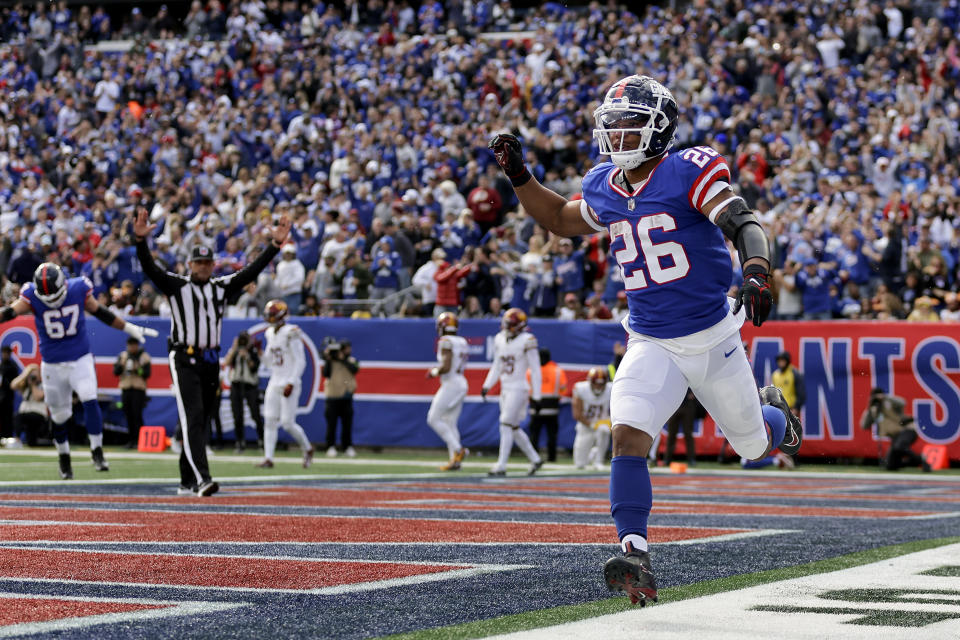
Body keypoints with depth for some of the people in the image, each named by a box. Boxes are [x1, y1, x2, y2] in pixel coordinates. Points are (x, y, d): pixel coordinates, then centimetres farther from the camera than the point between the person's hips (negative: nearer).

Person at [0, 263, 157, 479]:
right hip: (52, 364, 0)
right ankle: (63, 455, 29)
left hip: (80, 359, 0)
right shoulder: (32, 297, -12)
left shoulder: (79, 290, -9)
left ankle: (97, 451, -9)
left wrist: (130, 329, 11)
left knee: (90, 400, -19)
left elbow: (100, 312, 5)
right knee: (59, 415, 7)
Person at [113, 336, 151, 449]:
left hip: (139, 389, -4)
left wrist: (138, 369, -21)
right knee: (128, 415, 4)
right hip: (125, 388, 4)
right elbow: (116, 372, 6)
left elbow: (147, 374, -6)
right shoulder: (123, 355, 12)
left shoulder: (144, 357, 1)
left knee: (137, 415, -12)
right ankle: (131, 439, 10)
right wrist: (121, 364, -12)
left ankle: (139, 440, -11)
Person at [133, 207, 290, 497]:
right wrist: (141, 240, -31)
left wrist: (275, 245, -4)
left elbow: (252, 271, 6)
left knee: (200, 422, 10)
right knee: (193, 419, -15)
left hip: (211, 362, 5)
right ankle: (202, 478, -25)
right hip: (185, 361, -5)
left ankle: (187, 481, 19)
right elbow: (150, 268, -14)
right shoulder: (176, 285, 0)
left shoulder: (222, 287, 12)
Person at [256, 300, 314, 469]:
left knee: (288, 423, -7)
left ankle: (308, 449, 17)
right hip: (274, 383, 8)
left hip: (289, 383, -8)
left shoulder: (291, 334, -13)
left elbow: (300, 361, -14)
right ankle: (268, 459, -2)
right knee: (269, 421, -1)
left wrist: (291, 383, -19)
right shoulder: (271, 334, 12)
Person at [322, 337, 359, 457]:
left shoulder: (351, 361, 9)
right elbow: (326, 374, -12)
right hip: (332, 396, -2)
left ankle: (347, 447, 9)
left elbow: (355, 369, -11)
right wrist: (328, 360, -17)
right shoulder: (330, 362, 3)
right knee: (331, 423, -2)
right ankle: (331, 447, 5)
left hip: (347, 396, 2)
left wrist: (342, 359, -14)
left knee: (347, 423, 2)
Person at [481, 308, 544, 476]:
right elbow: (497, 367, 19)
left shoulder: (527, 341, -11)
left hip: (519, 388, -7)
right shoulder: (500, 340, 9)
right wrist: (487, 386, 10)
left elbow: (535, 370, -9)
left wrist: (536, 396, -10)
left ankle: (501, 466, -9)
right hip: (505, 388, 7)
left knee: (506, 426, -11)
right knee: (514, 428, 11)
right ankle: (535, 459, 24)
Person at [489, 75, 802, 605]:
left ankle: (772, 411, 53)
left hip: (712, 337, -3)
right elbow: (562, 221, 21)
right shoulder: (604, 188, 3)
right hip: (651, 346, 3)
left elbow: (744, 224, -24)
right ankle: (636, 561, -22)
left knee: (754, 445, 15)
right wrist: (518, 175, 8)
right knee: (627, 436, -20)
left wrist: (757, 274, -43)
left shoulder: (688, 173, -15)